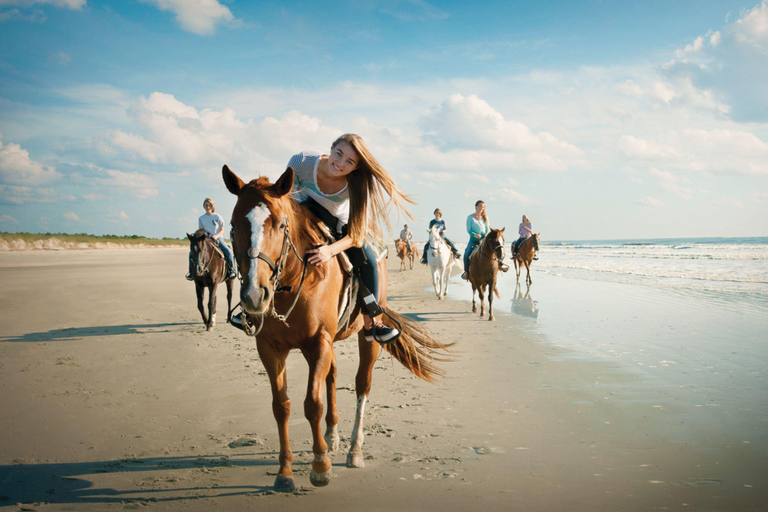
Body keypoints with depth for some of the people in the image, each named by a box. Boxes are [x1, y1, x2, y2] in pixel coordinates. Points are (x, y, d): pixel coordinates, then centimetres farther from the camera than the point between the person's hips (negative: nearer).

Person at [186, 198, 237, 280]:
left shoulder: (217, 216, 5)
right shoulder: (201, 218, 11)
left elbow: (222, 230, 2)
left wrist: (216, 236, -16)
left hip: (217, 238, -2)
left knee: (228, 251, -29)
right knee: (192, 253, -16)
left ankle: (232, 270, -16)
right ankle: (191, 272, -2)